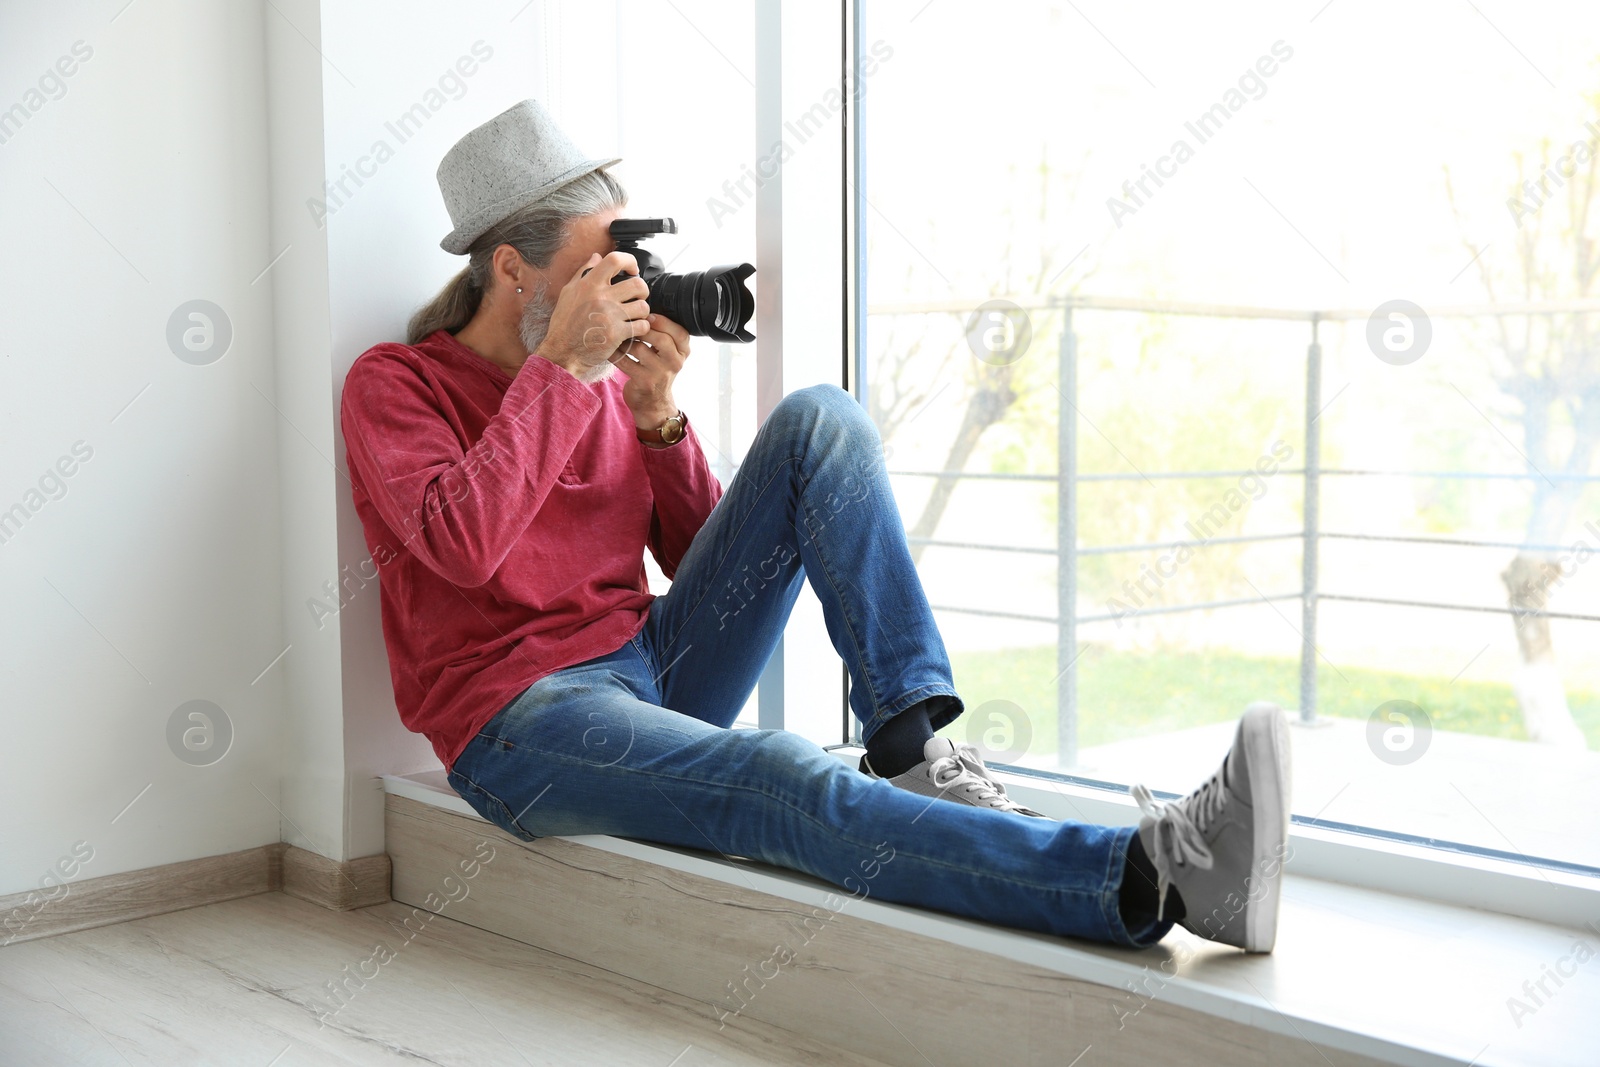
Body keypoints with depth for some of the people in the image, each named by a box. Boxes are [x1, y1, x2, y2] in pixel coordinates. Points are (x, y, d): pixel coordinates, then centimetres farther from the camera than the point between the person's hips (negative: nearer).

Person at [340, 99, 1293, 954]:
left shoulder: (605, 374, 13)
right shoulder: (394, 384, -2)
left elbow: (697, 549, 10)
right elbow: (461, 546, -22)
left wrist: (657, 417, -6)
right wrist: (563, 367, -18)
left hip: (660, 666, 6)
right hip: (523, 718, -6)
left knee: (820, 421, -9)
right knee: (789, 786, -37)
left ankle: (912, 749, -22)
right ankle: (1151, 881, -51)